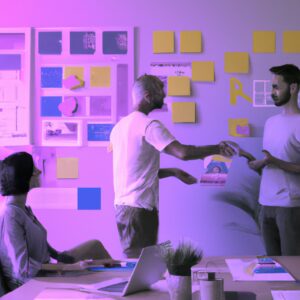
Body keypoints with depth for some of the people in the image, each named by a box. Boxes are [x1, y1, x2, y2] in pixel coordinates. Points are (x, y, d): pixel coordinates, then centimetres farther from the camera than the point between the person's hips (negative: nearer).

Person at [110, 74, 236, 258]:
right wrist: (216, 149, -10)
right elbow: (182, 152, -25)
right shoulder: (148, 125, -13)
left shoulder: (121, 126, 15)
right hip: (140, 209, -9)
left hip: (122, 206, 9)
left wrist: (173, 172, 17)